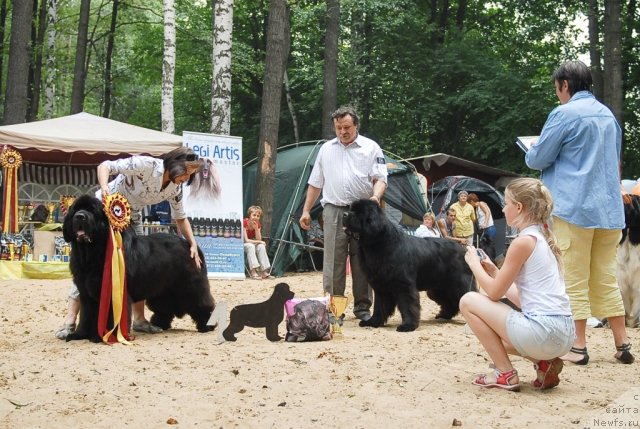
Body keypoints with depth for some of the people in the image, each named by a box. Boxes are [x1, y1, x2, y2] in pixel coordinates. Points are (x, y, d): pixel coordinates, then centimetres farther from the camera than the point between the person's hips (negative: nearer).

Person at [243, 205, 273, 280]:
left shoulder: (258, 224, -2)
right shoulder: (244, 223, -21)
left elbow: (258, 239, -12)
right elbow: (246, 240, -23)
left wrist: (256, 228, -23)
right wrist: (259, 242, -21)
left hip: (252, 244, 5)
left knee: (261, 246, -24)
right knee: (250, 246, -36)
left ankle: (264, 272, -29)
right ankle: (253, 272, -44)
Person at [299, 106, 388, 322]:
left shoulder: (371, 148, 3)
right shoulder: (326, 149, 13)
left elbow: (380, 178, -2)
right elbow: (315, 183, 17)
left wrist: (376, 196, -23)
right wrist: (306, 210, 12)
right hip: (334, 212, 2)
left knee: (362, 262, 3)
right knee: (333, 262, -2)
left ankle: (362, 307, 10)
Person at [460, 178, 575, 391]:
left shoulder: (523, 241, -12)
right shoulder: (543, 238, 15)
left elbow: (494, 293, -7)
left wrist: (474, 263, 8)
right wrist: (494, 271, 21)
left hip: (543, 331, -10)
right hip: (563, 335, 10)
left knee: (468, 301, 1)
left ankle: (505, 374, 2)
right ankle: (545, 363, 10)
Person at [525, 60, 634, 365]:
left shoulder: (564, 114, -8)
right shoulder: (608, 115, 14)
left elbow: (537, 159, -4)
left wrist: (530, 153, 18)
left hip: (574, 207, -6)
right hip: (610, 208, 6)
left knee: (575, 280, 0)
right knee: (606, 279, 13)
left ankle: (578, 347, 1)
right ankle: (622, 345, 14)